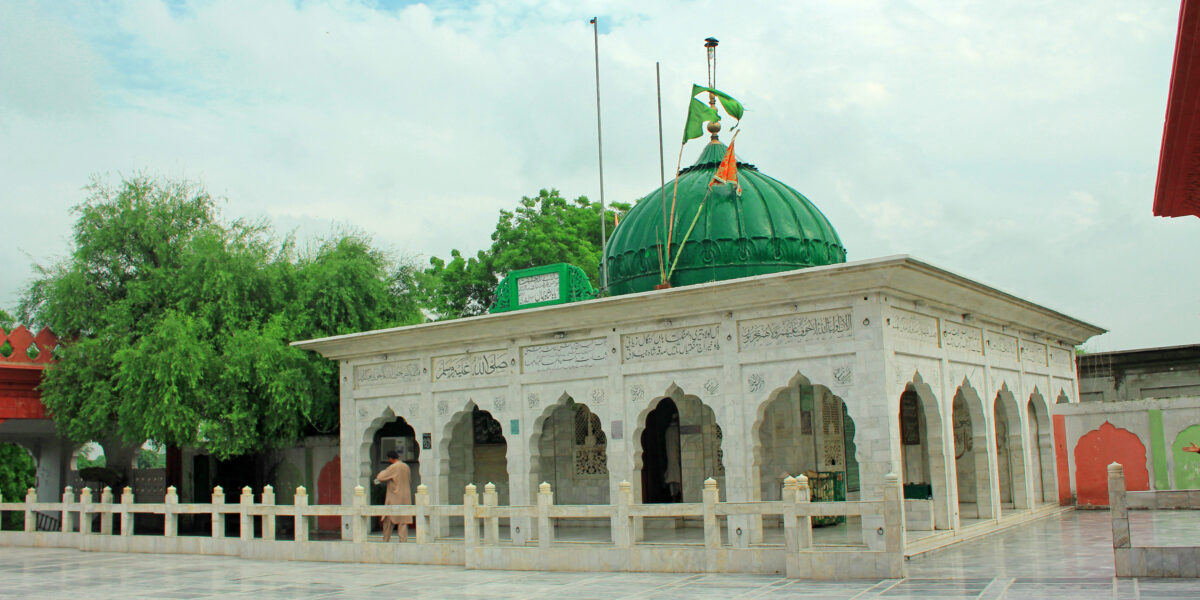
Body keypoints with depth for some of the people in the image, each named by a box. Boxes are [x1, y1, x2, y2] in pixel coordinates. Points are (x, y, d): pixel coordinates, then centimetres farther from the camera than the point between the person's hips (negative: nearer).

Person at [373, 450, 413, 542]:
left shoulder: (393, 467, -12)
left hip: (394, 498, -6)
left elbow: (380, 477, -10)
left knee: (388, 520, 6)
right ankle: (403, 541, -2)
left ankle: (385, 540, 12)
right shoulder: (406, 467, 8)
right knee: (403, 521, 3)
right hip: (406, 498, 6)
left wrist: (382, 472, 11)